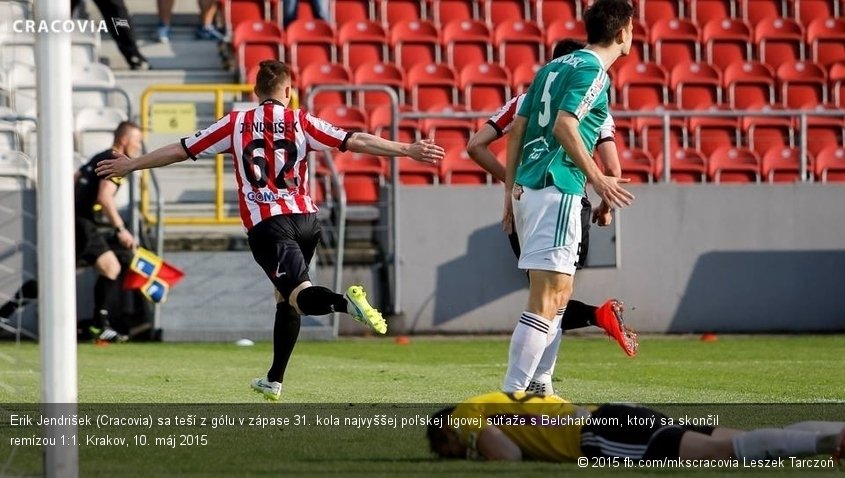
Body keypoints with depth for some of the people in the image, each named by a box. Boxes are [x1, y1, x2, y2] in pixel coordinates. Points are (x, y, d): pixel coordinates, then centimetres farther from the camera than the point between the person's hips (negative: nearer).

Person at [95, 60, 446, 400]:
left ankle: (345, 302, -49)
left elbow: (181, 150, 10)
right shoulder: (300, 122, 6)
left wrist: (129, 165, 22)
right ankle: (274, 380, 23)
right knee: (286, 300, 18)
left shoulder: (236, 124, 6)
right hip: (305, 219, 3)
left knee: (300, 295, -16)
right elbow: (355, 141, -2)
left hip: (266, 225, -3)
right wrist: (407, 150, 1)